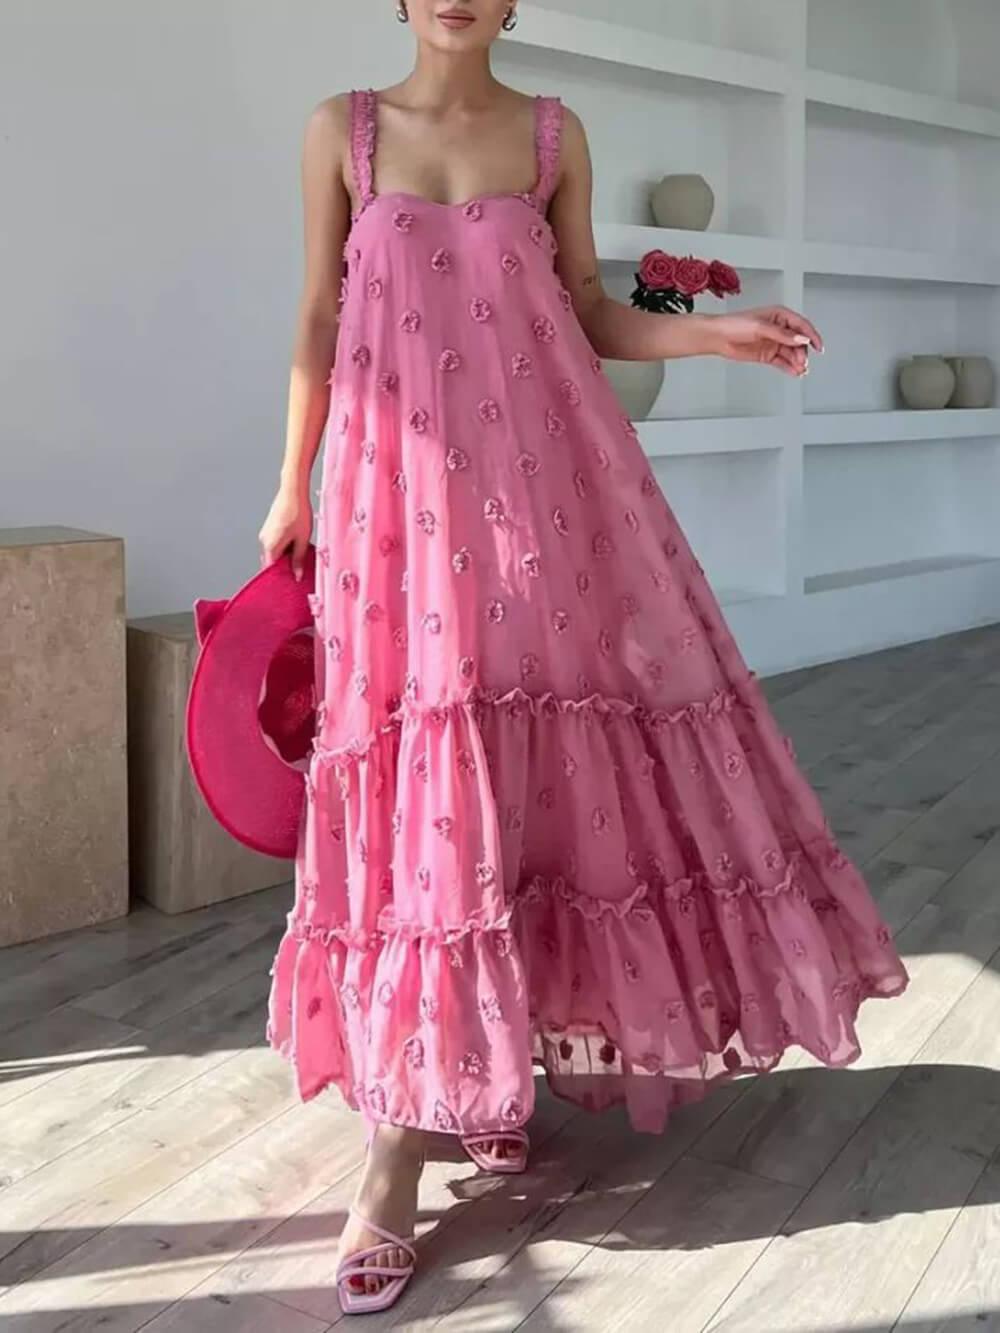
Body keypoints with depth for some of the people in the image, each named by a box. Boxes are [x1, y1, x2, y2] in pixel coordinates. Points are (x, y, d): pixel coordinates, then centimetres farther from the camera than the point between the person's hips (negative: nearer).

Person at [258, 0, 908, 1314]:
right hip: (407, 490, -1)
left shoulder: (553, 135, 9)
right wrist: (294, 489, 9)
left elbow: (591, 318, 11)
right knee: (426, 776, -5)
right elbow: (321, 323, 9)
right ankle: (396, 1164, 4)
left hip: (548, 484, 2)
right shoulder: (343, 130, 6)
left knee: (536, 759, 0)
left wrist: (720, 334, -4)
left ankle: (496, 1065, 20)